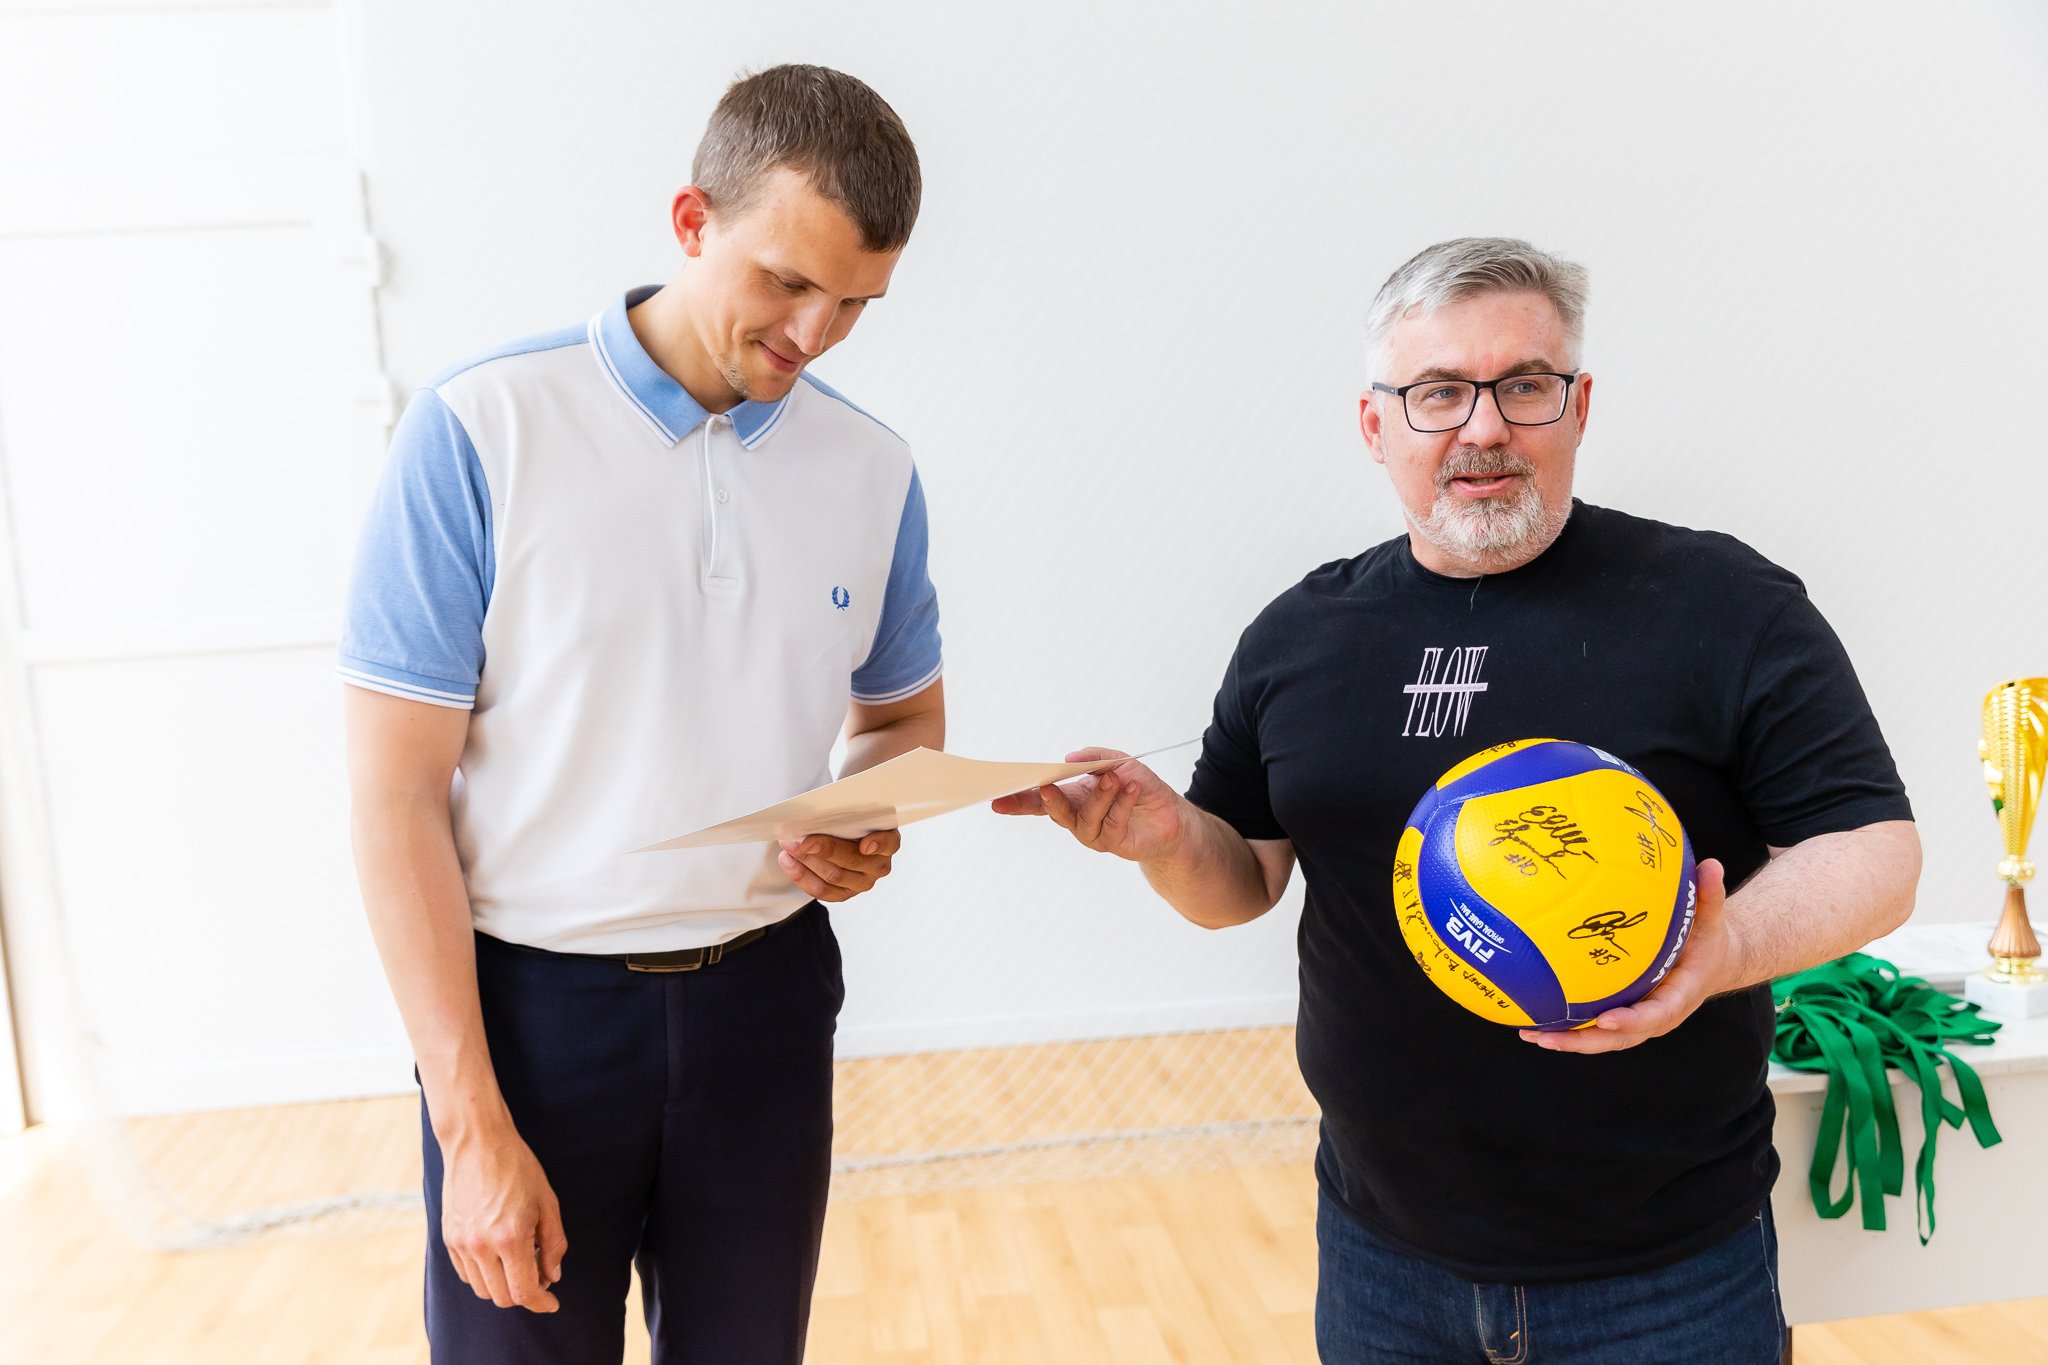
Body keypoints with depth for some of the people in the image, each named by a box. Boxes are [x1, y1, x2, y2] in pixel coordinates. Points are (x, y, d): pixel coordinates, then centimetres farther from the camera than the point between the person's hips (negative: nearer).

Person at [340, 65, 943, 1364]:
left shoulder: (875, 472, 0)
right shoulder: (479, 430, -12)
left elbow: (906, 713, 16)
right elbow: (397, 794, -11)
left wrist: (868, 823, -8)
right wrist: (474, 1126, -12)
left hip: (766, 991, 4)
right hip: (527, 1000, -3)